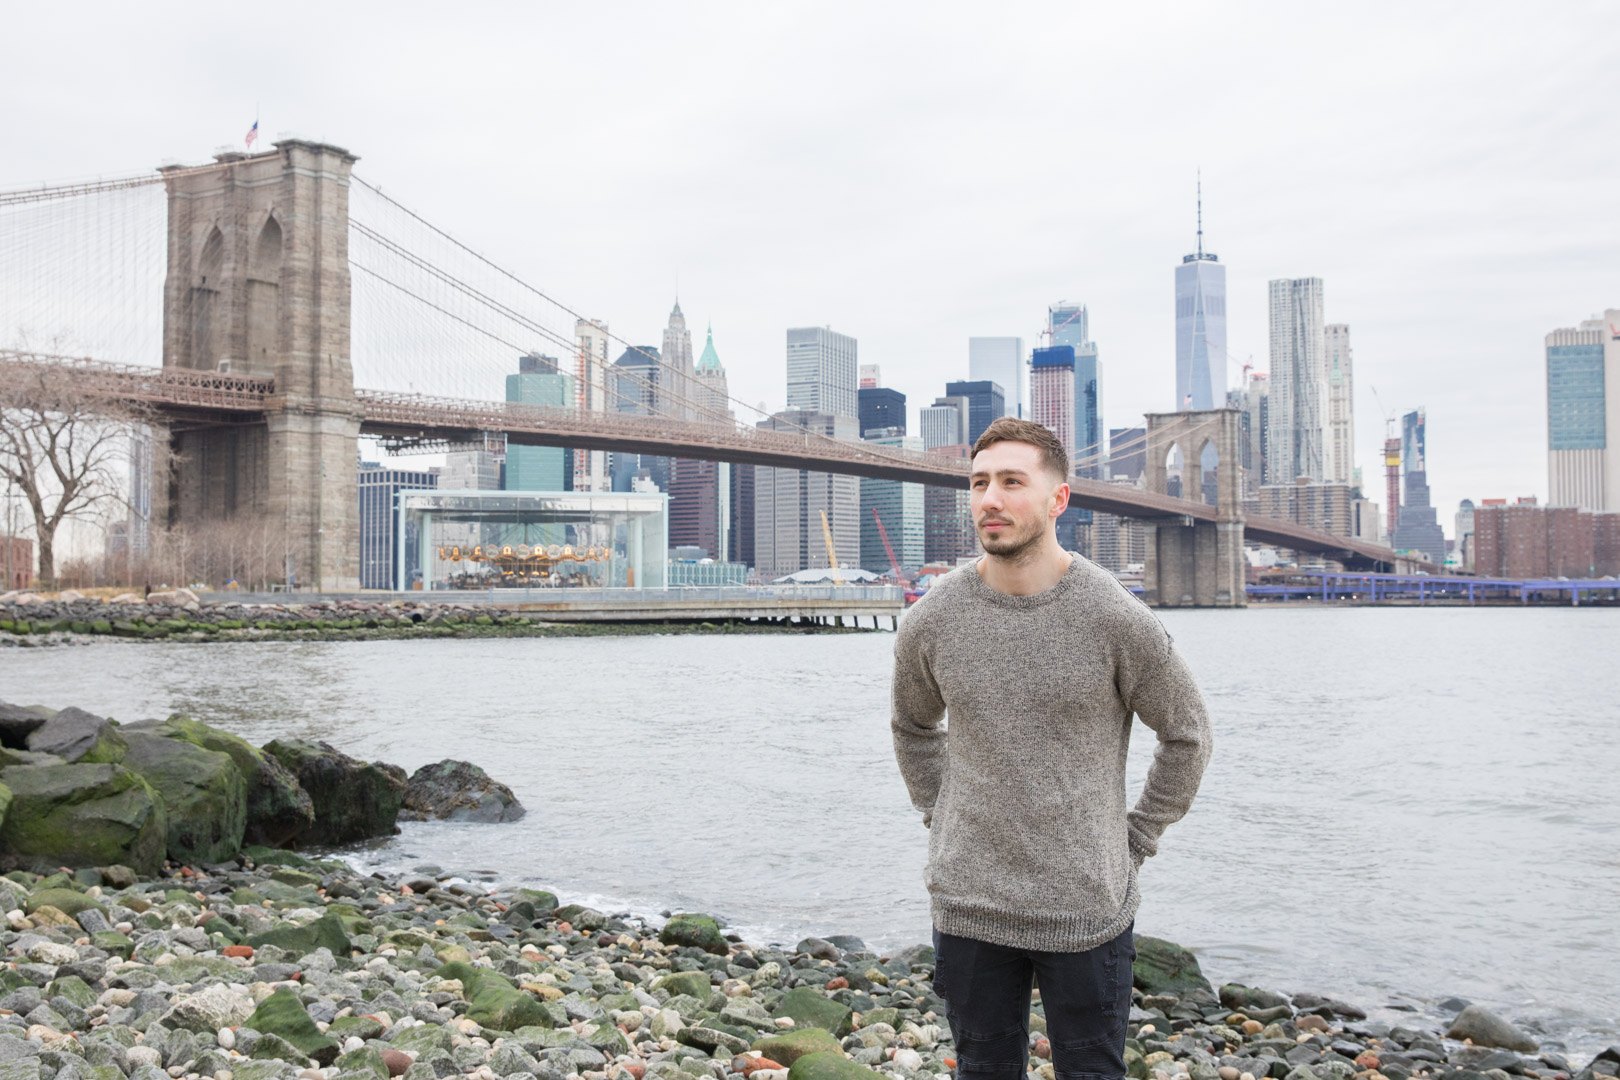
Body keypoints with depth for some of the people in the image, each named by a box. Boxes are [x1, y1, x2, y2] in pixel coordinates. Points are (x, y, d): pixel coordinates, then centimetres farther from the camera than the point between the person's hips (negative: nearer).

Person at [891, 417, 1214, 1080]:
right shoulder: (930, 621, -3)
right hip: (967, 907, 2)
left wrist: (1135, 841, 2)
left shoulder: (1116, 619, -10)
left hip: (1088, 909, -2)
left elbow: (1187, 735, 3)